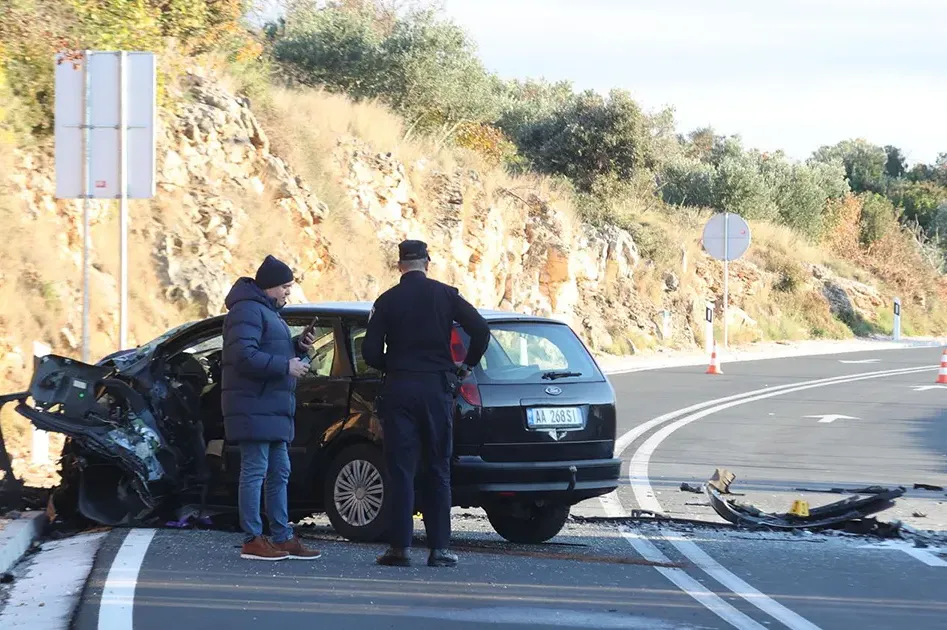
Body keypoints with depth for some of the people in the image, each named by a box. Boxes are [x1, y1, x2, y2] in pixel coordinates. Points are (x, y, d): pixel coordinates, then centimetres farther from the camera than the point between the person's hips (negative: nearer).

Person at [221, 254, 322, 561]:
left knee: (279, 473, 12)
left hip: (273, 408, 11)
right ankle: (252, 541, -9)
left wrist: (297, 347, 10)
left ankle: (282, 537, 17)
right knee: (255, 471, -10)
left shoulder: (267, 312, 22)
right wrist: (286, 366, -19)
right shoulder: (248, 311, -12)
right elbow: (244, 356, -23)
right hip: (254, 407, -11)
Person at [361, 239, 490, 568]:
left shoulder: (387, 301, 1)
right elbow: (480, 329, -6)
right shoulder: (446, 295, 2)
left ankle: (399, 547, -3)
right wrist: (467, 365, 9)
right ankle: (439, 547, 4)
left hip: (399, 389, -1)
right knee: (438, 470, 7)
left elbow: (371, 352, -3)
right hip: (437, 388, 1)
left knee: (400, 469, 1)